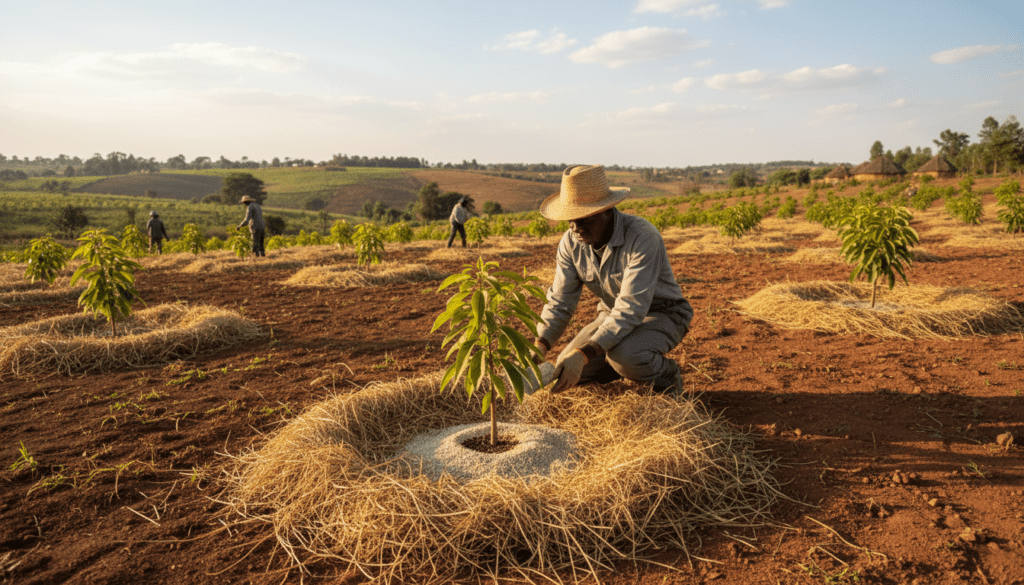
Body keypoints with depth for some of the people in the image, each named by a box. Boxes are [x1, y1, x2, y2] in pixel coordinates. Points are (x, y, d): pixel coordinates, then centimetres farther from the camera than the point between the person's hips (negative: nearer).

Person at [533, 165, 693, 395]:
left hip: (662, 316, -6)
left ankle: (666, 371, -3)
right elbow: (560, 301, -8)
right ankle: (629, 365, 16)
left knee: (622, 357, -36)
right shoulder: (571, 242, -12)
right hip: (613, 316, 6)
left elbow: (631, 309, -38)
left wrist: (583, 354, -47)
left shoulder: (642, 238, -32)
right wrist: (539, 348, -26)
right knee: (566, 372, -9)